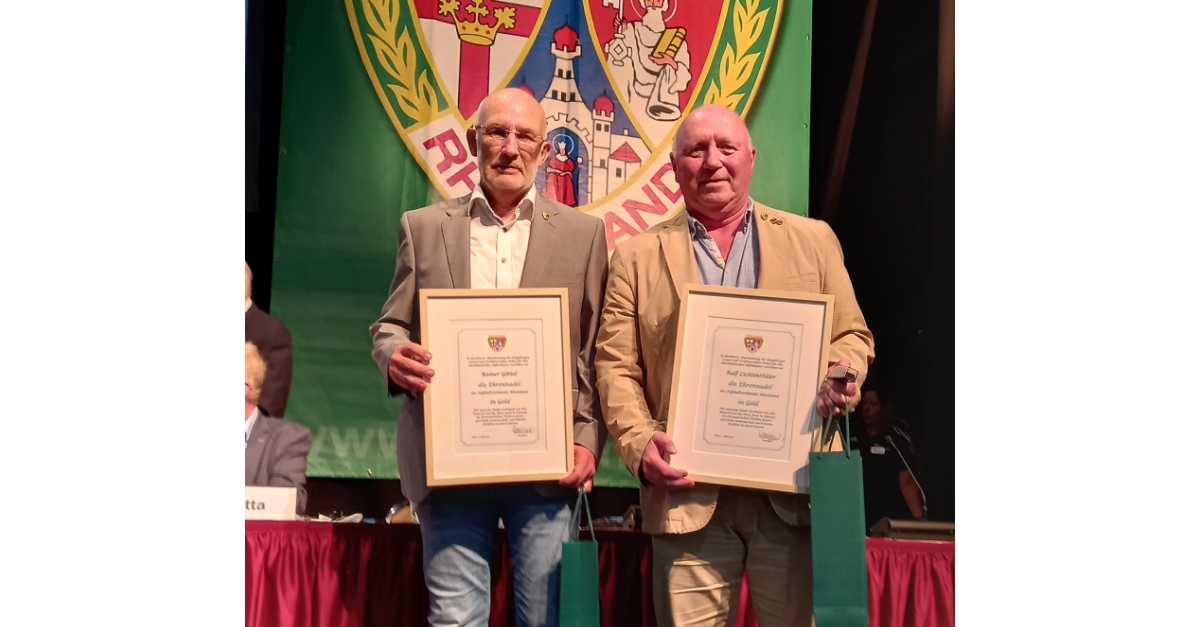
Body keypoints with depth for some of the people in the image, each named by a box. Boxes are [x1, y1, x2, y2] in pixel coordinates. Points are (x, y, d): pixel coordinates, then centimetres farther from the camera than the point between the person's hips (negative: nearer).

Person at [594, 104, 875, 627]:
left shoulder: (813, 240, 13)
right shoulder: (637, 257, 10)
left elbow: (852, 335, 14)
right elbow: (616, 365, 5)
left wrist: (840, 375, -9)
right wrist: (638, 443, -11)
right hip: (688, 493, 0)